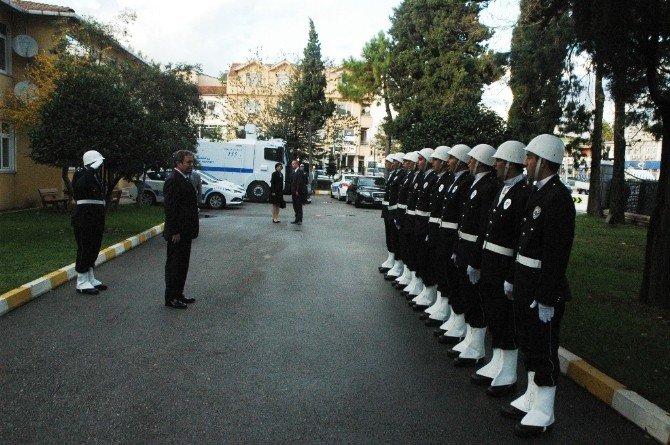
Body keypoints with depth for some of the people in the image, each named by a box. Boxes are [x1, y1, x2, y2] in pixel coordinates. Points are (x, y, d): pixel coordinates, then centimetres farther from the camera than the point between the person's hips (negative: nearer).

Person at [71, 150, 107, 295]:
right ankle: (82, 282, 3)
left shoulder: (96, 175, 17)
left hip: (96, 220, 9)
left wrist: (101, 220, 22)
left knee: (94, 250, 15)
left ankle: (90, 279, 26)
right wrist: (91, 170, -29)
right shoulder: (81, 174, -10)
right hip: (84, 220, -9)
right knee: (85, 250, -4)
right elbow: (79, 186, -33)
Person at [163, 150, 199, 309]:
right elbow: (170, 209, -21)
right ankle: (170, 298, 8)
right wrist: (175, 232, -21)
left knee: (182, 264, 16)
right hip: (177, 234, -10)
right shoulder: (173, 180, -17)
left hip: (185, 232, 10)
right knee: (174, 265, -1)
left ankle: (178, 294, 26)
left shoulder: (184, 179, 14)